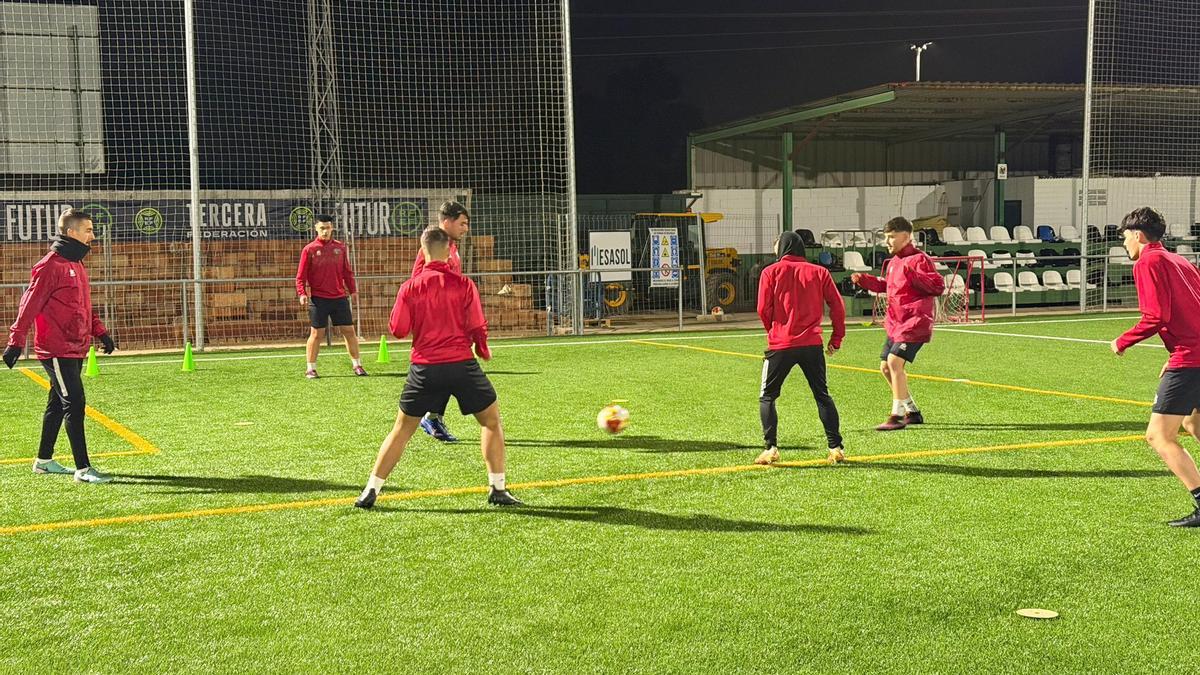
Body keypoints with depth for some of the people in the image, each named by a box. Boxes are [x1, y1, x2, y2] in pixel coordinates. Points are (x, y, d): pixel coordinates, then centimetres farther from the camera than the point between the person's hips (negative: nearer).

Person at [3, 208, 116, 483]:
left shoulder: (76, 264, 15)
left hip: (76, 350, 9)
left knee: (58, 404, 16)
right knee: (75, 404, -10)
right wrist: (16, 341, -20)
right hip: (57, 351, -9)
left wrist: (100, 332, 18)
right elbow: (30, 304, -17)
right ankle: (83, 469, -7)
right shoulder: (50, 266, -13)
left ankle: (44, 460, 29)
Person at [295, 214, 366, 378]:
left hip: (339, 297, 3)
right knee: (317, 334, 0)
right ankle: (310, 369, 10)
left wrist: (353, 290, 10)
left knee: (349, 331, 5)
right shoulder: (309, 249, -1)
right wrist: (302, 293, -13)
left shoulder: (340, 248, 9)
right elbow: (301, 275, -2)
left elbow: (347, 272, 15)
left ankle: (357, 365, 16)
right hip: (318, 298, -3)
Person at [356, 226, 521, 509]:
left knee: (402, 430, 13)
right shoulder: (464, 284, -3)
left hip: (424, 367, 2)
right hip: (462, 363, -1)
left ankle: (371, 491, 13)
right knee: (492, 421, 15)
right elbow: (477, 327, -4)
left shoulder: (410, 287, -1)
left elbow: (398, 329, 1)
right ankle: (498, 489, 13)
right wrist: (483, 351, 16)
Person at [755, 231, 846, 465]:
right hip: (813, 344, 2)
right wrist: (837, 338, 12)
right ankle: (836, 448, 8)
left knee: (767, 397, 10)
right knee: (823, 396, 14)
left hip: (780, 344, -2)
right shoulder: (819, 272, 8)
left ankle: (771, 448, -1)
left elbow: (763, 310, -4)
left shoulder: (771, 272, 2)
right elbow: (837, 306, 4)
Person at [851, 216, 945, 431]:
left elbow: (939, 286, -20)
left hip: (915, 322, -10)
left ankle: (897, 416, -14)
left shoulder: (919, 259, -13)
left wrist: (914, 275, -31)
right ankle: (913, 411, 25)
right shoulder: (893, 262, 14)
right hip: (895, 323, 10)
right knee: (885, 366, 11)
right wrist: (864, 280, 16)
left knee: (895, 361, -20)